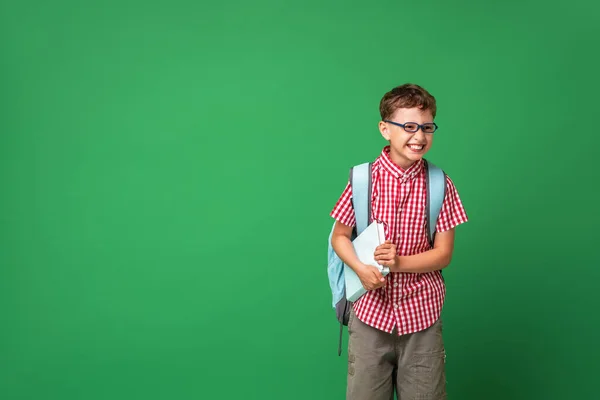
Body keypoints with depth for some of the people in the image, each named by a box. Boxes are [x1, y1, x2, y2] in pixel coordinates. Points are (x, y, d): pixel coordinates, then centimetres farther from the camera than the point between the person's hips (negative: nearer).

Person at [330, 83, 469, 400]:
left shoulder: (440, 185, -5)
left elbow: (443, 253, -2)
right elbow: (339, 236, 3)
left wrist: (400, 262, -16)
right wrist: (361, 269, -15)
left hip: (421, 314, 0)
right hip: (370, 309, 0)